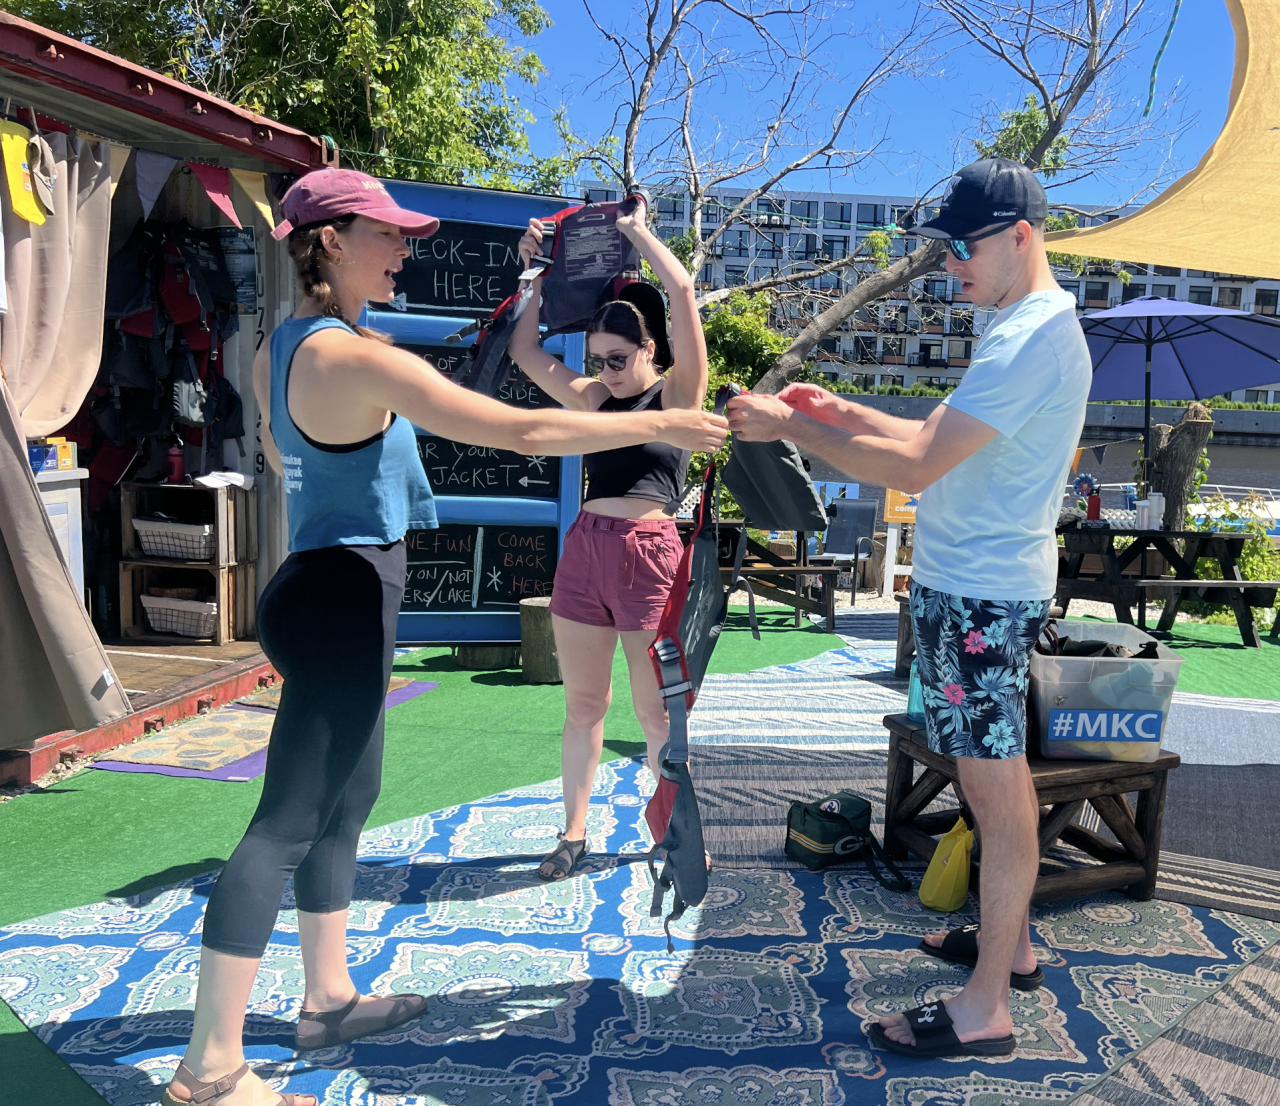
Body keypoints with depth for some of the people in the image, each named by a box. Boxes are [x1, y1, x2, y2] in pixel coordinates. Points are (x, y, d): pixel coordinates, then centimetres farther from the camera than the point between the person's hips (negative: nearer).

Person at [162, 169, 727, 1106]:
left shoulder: (279, 352, 10)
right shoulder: (357, 359, -19)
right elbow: (519, 430, -23)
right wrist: (654, 424, -15)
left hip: (319, 586, 10)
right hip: (344, 599, -10)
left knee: (348, 799, 18)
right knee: (287, 825, -5)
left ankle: (330, 997, 31)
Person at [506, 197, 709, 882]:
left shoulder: (678, 391, 1)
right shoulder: (592, 398, 14)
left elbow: (682, 292, -8)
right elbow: (523, 349, 18)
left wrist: (637, 230, 3)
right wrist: (539, 274, 17)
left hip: (649, 552, -5)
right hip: (584, 549, 5)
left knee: (656, 710, 2)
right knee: (582, 703, 10)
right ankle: (574, 832, 22)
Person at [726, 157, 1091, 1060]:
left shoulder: (1030, 338, -19)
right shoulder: (1039, 326, 16)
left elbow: (916, 466, -25)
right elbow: (944, 440, 19)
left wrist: (790, 427, -17)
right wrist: (842, 413, 8)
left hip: (977, 594, -10)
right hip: (992, 584, 10)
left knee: (997, 790, -2)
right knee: (1003, 781, 19)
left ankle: (985, 1009, 11)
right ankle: (1011, 943, 36)